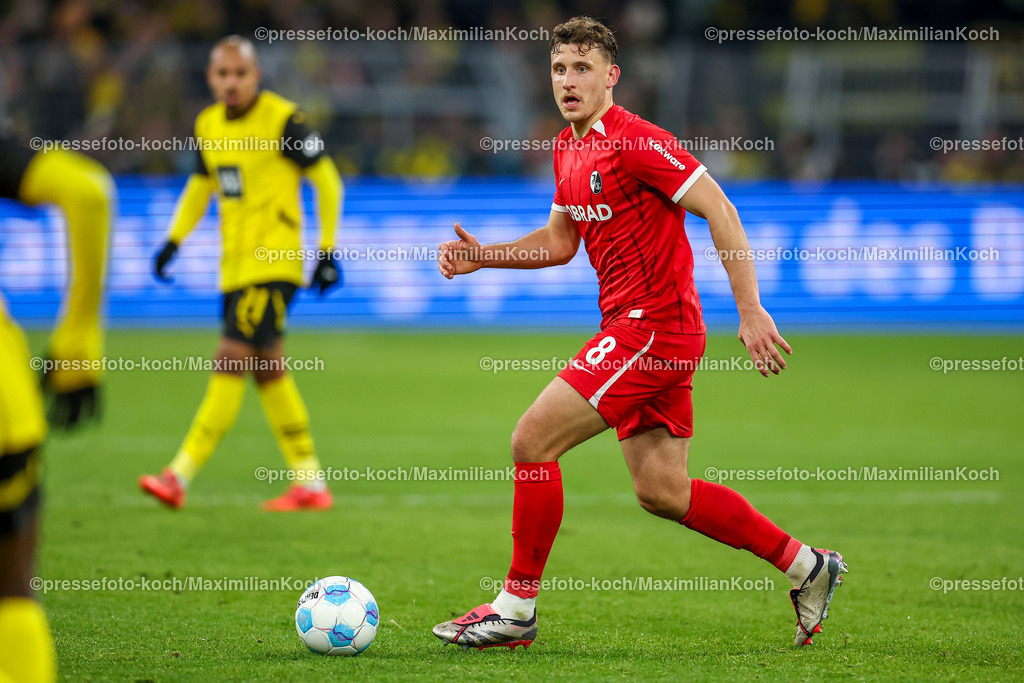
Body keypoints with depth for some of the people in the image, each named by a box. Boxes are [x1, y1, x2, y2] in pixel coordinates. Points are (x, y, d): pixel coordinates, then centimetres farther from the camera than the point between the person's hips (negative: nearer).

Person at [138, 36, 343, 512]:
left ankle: (180, 476, -16)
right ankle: (310, 483, 16)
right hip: (235, 266, 8)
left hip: (274, 262, -8)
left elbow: (327, 182, -4)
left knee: (232, 361, -13)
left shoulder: (283, 119, -10)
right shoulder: (208, 125, 10)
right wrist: (173, 241, 15)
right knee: (268, 370, 9)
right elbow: (202, 184, 26)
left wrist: (328, 250, -7)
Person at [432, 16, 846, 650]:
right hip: (632, 329, 10)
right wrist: (483, 255, 11)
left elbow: (720, 211, -17)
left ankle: (517, 607, -2)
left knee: (533, 439, -12)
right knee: (661, 492, 12)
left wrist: (751, 311, -21)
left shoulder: (635, 141, -15)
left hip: (655, 325, -10)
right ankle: (807, 567, 23)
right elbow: (559, 242, 25)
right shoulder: (568, 148, 13)